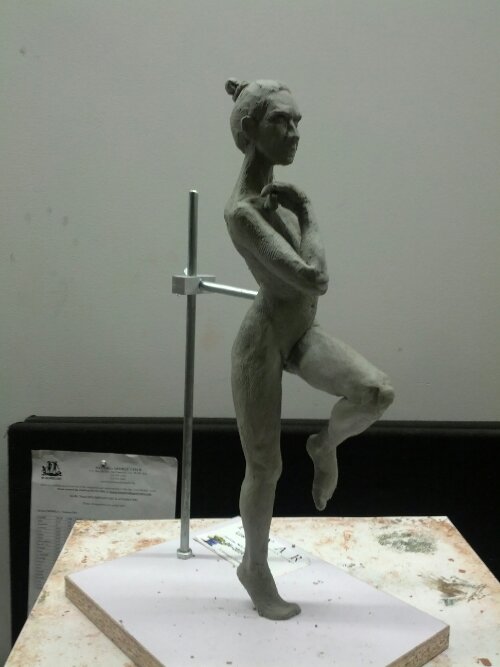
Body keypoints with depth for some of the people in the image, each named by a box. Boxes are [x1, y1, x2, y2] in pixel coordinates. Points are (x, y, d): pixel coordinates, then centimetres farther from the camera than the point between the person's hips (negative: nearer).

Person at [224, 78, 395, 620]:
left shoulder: (274, 192, 4)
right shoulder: (242, 212, -23)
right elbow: (314, 279, -28)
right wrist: (308, 215, -16)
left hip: (302, 335, 7)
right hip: (261, 344, -7)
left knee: (377, 393, -17)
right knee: (265, 469, 5)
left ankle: (326, 444, 14)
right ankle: (255, 567, 29)